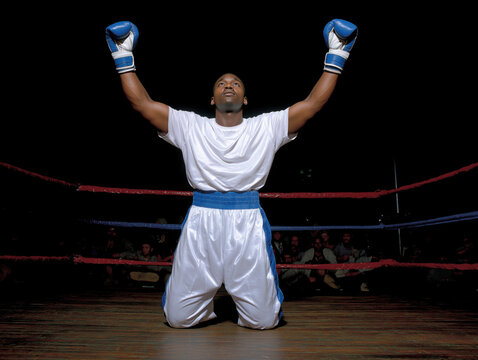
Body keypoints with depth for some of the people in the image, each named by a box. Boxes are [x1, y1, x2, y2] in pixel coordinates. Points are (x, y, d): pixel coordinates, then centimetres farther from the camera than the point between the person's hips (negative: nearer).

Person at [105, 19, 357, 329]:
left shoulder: (267, 127, 12)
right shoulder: (190, 126, 14)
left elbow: (314, 102, 7)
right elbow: (141, 102, 11)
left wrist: (336, 59, 7)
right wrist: (124, 59, 11)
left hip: (248, 222, 0)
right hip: (201, 221, 1)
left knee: (263, 320, 2)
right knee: (179, 318, 2)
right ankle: (207, 303, 37)